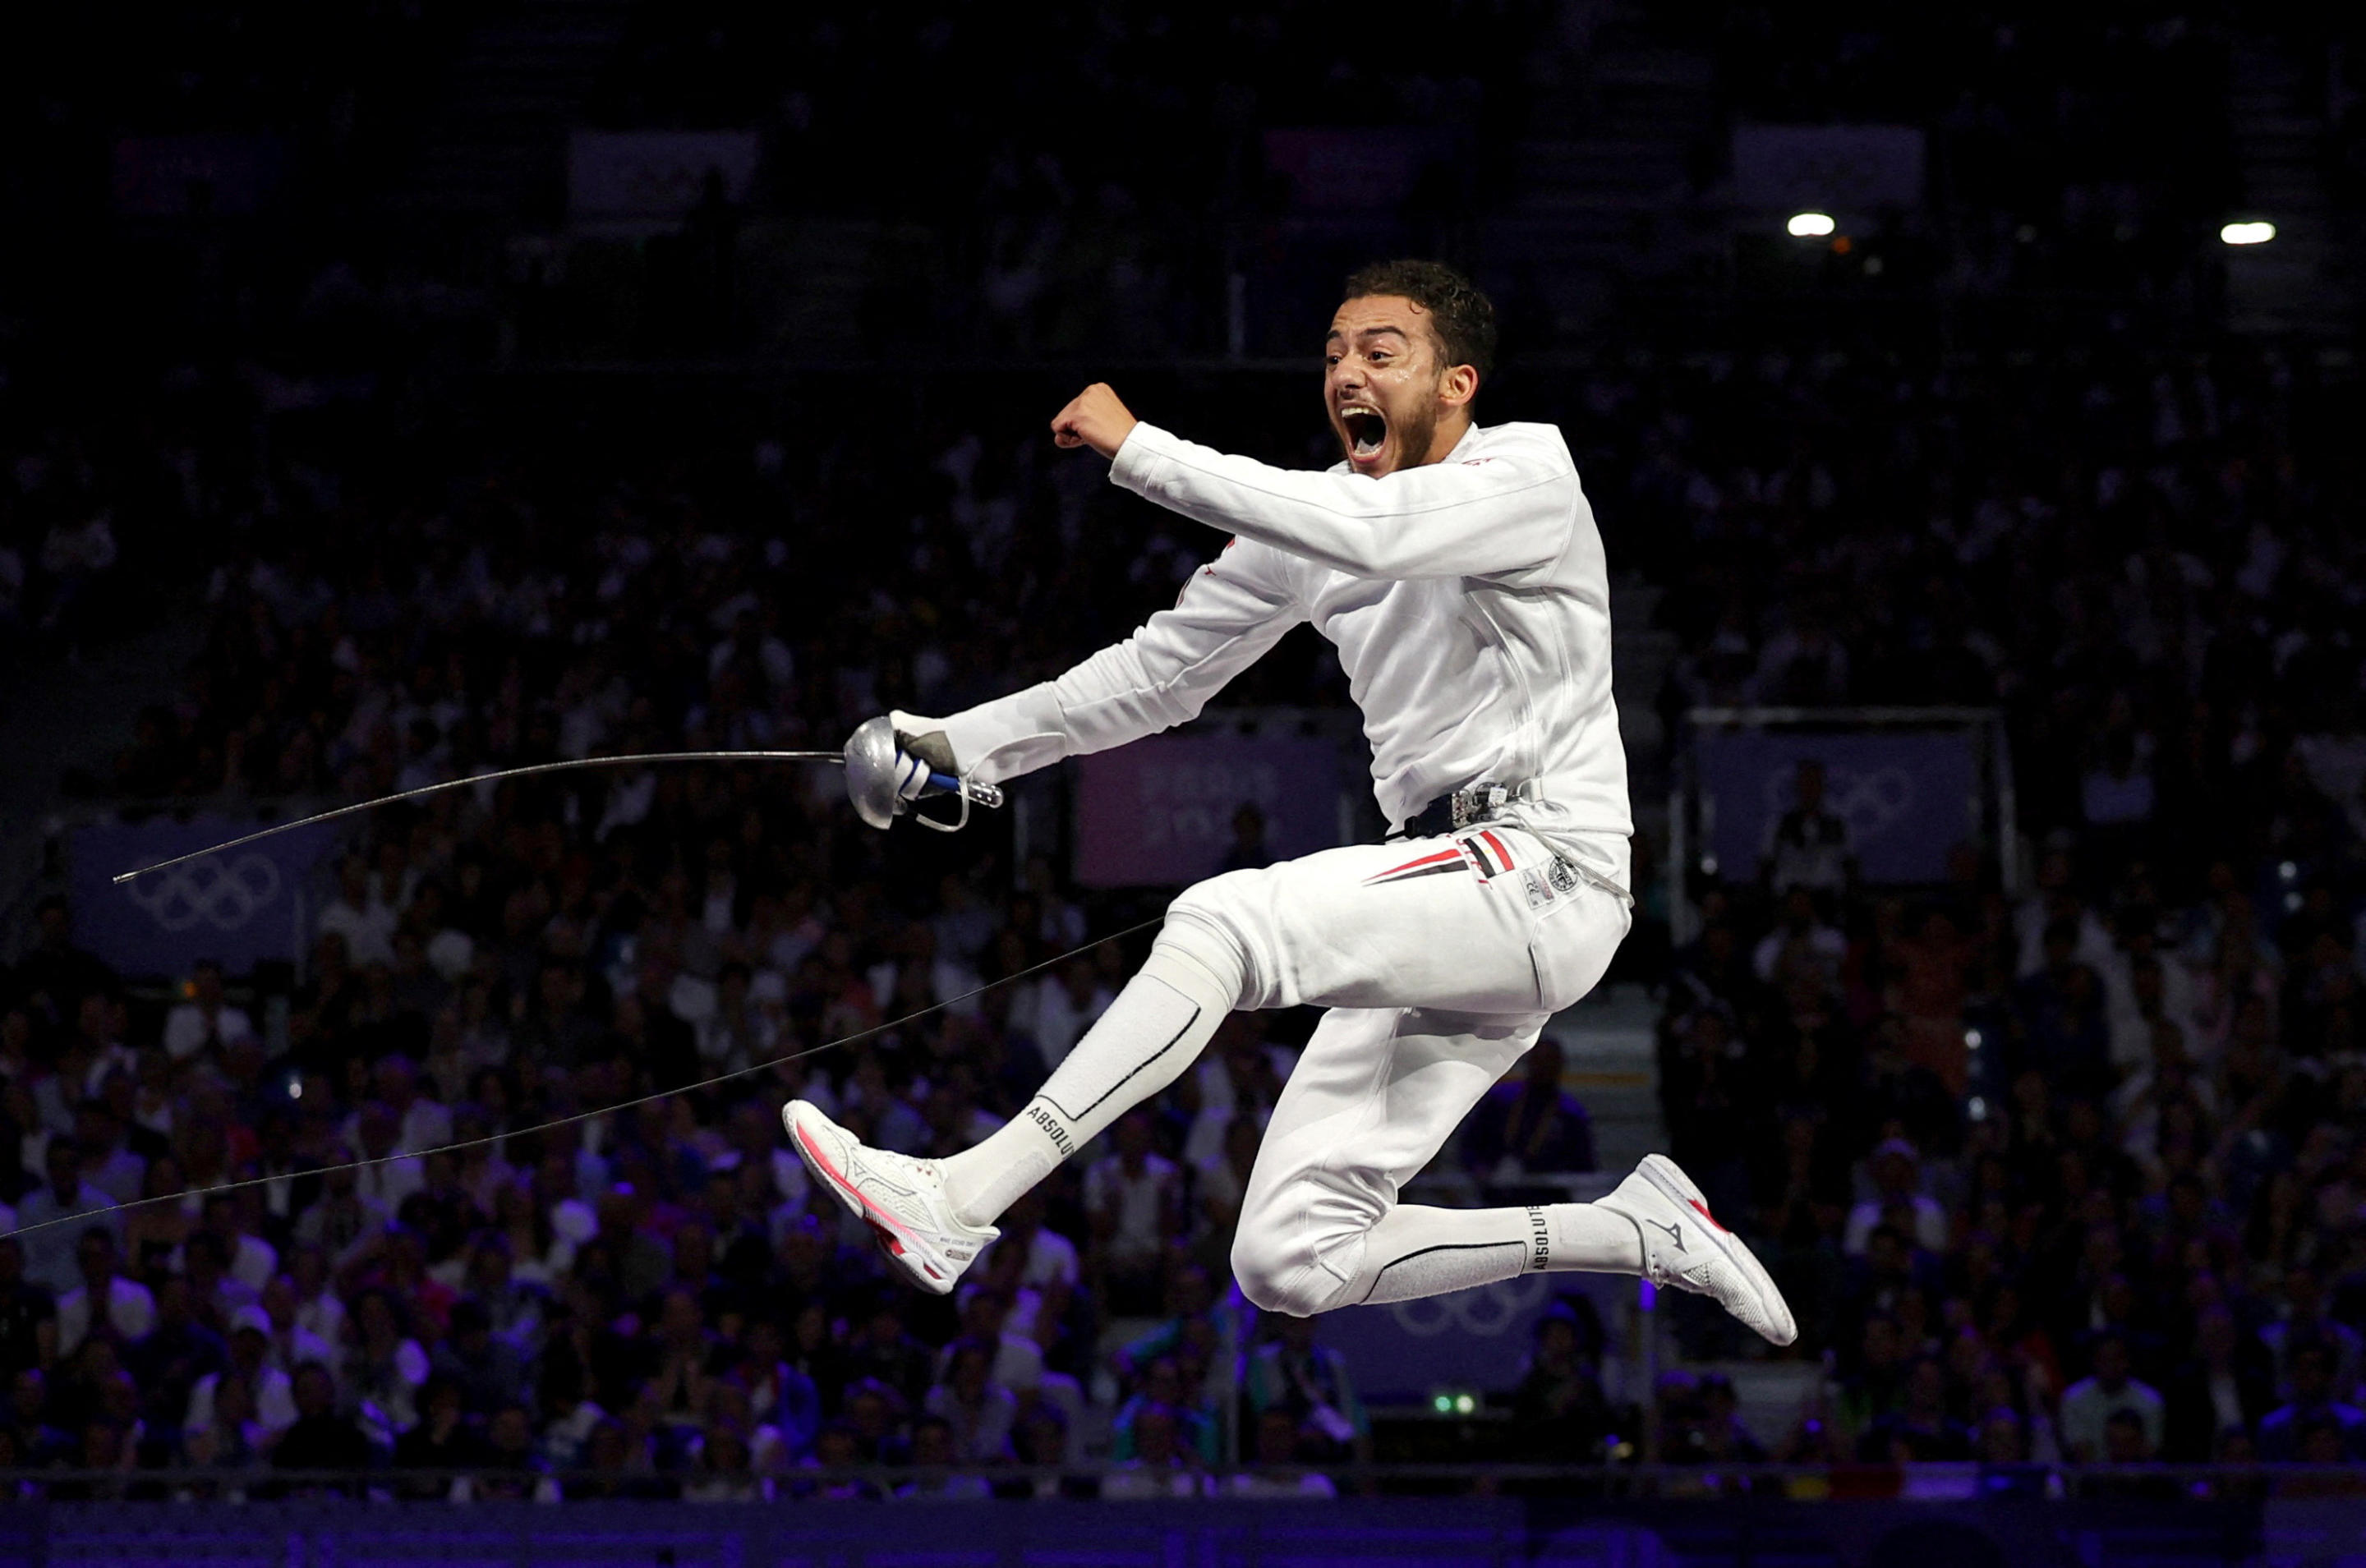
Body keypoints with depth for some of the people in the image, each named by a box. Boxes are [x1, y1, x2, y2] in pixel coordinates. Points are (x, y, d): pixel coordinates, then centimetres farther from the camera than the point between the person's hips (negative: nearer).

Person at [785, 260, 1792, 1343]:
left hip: (1541, 878, -8)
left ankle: (960, 1198, -28)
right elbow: (1159, 673, 16)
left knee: (1224, 924, -28)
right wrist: (957, 745, 5)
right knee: (1292, 1265, -3)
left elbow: (1366, 532, -28)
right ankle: (1643, 1229, 11)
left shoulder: (1527, 472, -8)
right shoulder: (1314, 518, 12)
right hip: (1447, 925, 8)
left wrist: (1137, 448, -25)